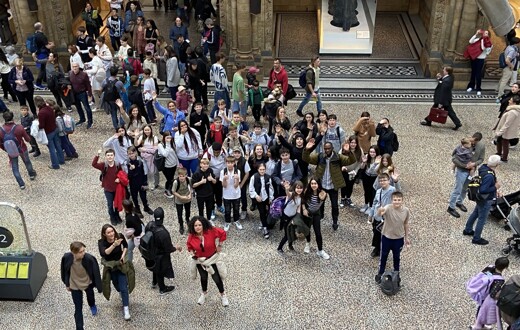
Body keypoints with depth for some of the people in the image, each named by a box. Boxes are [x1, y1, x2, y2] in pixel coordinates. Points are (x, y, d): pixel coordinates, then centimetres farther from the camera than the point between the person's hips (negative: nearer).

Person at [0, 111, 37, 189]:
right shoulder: (19, 128, -29)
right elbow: (28, 139, -17)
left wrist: (7, 150, 9)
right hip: (22, 150, 0)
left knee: (15, 168, 20)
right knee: (27, 162, 29)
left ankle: (21, 184, 28)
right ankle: (32, 175, 54)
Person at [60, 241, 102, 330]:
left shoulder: (89, 258, -35)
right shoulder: (67, 258, -29)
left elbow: (95, 272, -19)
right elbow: (65, 271, -8)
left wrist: (99, 286, -9)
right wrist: (67, 284, 4)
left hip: (88, 283, 1)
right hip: (74, 285, -1)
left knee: (90, 297, 32)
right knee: (78, 308, 7)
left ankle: (92, 306, 68)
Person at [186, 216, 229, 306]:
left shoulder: (211, 231, -28)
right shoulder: (191, 236, -20)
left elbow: (222, 233, -14)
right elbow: (189, 245, 1)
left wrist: (219, 245, -10)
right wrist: (192, 252, -15)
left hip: (212, 258, -2)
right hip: (199, 260, 2)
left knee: (216, 278, 7)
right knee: (203, 277, 22)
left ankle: (223, 295, 34)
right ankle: (204, 293, 52)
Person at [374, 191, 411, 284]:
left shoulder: (406, 210, -15)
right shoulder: (388, 208, -26)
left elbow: (406, 224, 1)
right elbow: (379, 214, -49)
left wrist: (407, 237, 9)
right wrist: (380, 211, -73)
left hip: (399, 238, 2)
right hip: (386, 237, -2)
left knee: (397, 257, 21)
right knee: (383, 256, 17)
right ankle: (380, 274, 39)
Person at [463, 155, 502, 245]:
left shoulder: (484, 167, -8)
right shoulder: (489, 176, -35)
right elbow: (483, 190, -32)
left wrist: (495, 190, 6)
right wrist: (495, 187, -21)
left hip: (481, 198, 9)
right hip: (486, 200, -9)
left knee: (475, 213, 26)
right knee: (482, 219, 8)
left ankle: (467, 230, 45)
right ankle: (476, 238, 24)